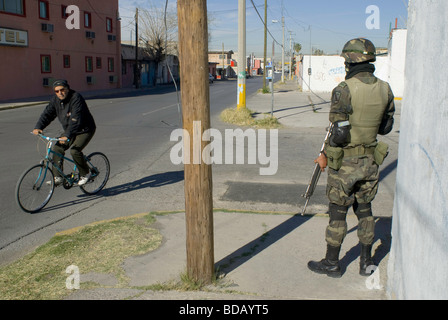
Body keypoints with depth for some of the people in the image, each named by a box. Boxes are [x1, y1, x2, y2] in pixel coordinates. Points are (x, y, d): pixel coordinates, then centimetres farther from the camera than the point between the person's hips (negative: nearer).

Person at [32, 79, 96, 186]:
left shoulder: (76, 98, -25)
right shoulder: (55, 100, -1)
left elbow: (75, 120, -33)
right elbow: (47, 114, -2)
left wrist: (67, 135, -42)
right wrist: (38, 127, -19)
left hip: (85, 130, -7)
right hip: (69, 131, 8)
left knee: (74, 150, -24)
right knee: (57, 148, -6)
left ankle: (85, 173, -1)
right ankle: (57, 177, 1)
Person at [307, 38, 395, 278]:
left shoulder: (344, 90, -19)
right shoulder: (385, 89, 0)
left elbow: (339, 133, -21)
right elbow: (386, 128, 8)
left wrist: (325, 156, -7)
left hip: (344, 162, -5)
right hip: (370, 161, 6)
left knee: (338, 213, 7)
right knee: (364, 210, 18)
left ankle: (331, 264, 20)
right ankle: (366, 262, 28)